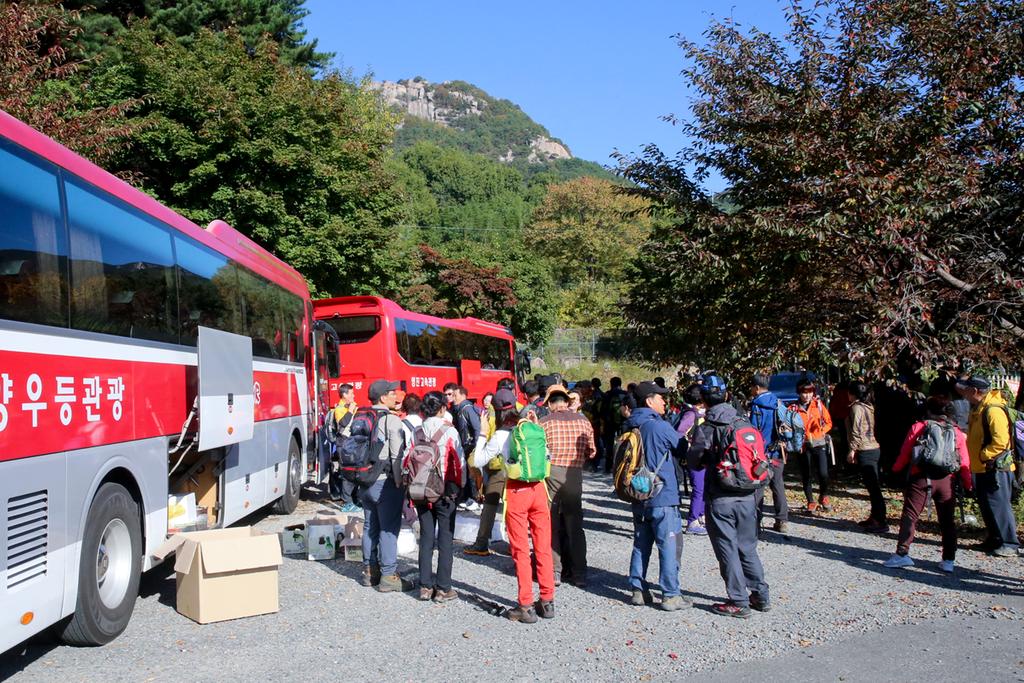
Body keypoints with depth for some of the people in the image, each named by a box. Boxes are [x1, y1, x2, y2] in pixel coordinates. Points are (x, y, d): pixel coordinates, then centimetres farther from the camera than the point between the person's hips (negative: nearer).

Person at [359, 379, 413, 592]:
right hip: (385, 482, -7)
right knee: (388, 529, -1)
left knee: (370, 527, 16)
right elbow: (398, 456, -17)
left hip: (365, 481, 8)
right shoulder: (392, 421, -14)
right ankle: (388, 576, 2)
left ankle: (369, 571, 24)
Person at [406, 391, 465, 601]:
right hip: (445, 491, -4)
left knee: (426, 538, 11)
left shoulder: (416, 432, 1)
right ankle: (443, 588, 6)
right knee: (445, 539, 4)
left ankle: (425, 586, 14)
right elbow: (459, 461, -9)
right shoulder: (449, 431, -10)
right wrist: (460, 486, 4)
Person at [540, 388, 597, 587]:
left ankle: (554, 573, 10)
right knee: (575, 526, 12)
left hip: (551, 473, -2)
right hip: (575, 475, 2)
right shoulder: (583, 420, 4)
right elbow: (591, 452, 8)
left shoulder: (544, 422, -4)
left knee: (551, 525, 8)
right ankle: (579, 575, 14)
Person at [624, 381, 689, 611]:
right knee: (670, 545, 2)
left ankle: (638, 590, 18)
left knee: (641, 544, 14)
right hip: (662, 497, -7)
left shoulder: (630, 427, 6)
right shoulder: (660, 426, -16)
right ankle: (671, 595, 6)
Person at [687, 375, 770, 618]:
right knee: (748, 547, 18)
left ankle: (739, 602, 8)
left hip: (720, 498, -4)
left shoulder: (707, 427, -10)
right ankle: (760, 595, 24)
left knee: (728, 550, 5)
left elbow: (694, 458, -10)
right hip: (748, 495, 5)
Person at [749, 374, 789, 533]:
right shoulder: (777, 403, 7)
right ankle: (782, 521, 13)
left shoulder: (757, 406, -12)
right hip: (778, 452, 6)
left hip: (761, 452, -6)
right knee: (778, 486, 12)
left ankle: (755, 521, 1)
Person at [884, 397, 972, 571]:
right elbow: (964, 462, 6)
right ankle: (948, 561, 13)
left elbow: (905, 454, 2)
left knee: (910, 516, 1)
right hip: (946, 480, 2)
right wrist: (967, 484, 14)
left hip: (921, 478, -2)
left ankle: (902, 554, -4)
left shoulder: (918, 428, 2)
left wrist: (895, 469, 17)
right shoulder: (958, 433, 8)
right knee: (947, 521, 12)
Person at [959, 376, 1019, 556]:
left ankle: (1009, 543, 1)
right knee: (986, 506, 14)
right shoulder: (977, 408, 13)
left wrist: (982, 455, -18)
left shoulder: (993, 410, -19)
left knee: (998, 505, -6)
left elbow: (1000, 441, -25)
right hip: (982, 468, 10)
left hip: (995, 468, -10)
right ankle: (995, 540, 24)